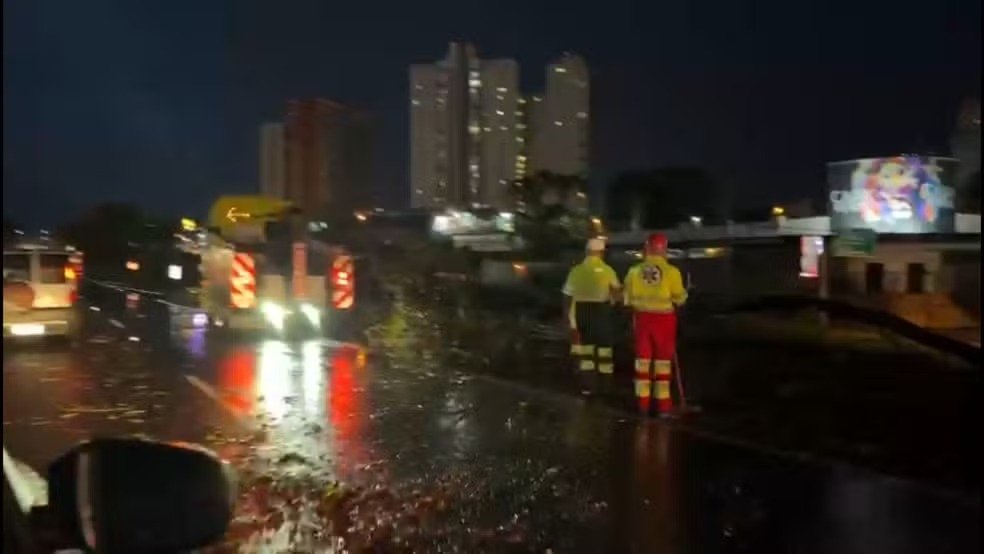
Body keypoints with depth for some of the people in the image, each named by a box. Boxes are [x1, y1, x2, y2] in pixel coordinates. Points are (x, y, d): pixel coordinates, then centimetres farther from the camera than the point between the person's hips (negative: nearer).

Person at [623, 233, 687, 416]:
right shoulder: (671, 271, -13)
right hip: (663, 319, -3)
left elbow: (627, 299, 4)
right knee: (663, 362, 5)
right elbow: (679, 299, -7)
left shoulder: (634, 270, -4)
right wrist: (683, 293, 15)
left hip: (642, 318, 3)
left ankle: (643, 403, 15)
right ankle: (663, 405, 7)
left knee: (643, 360, 11)